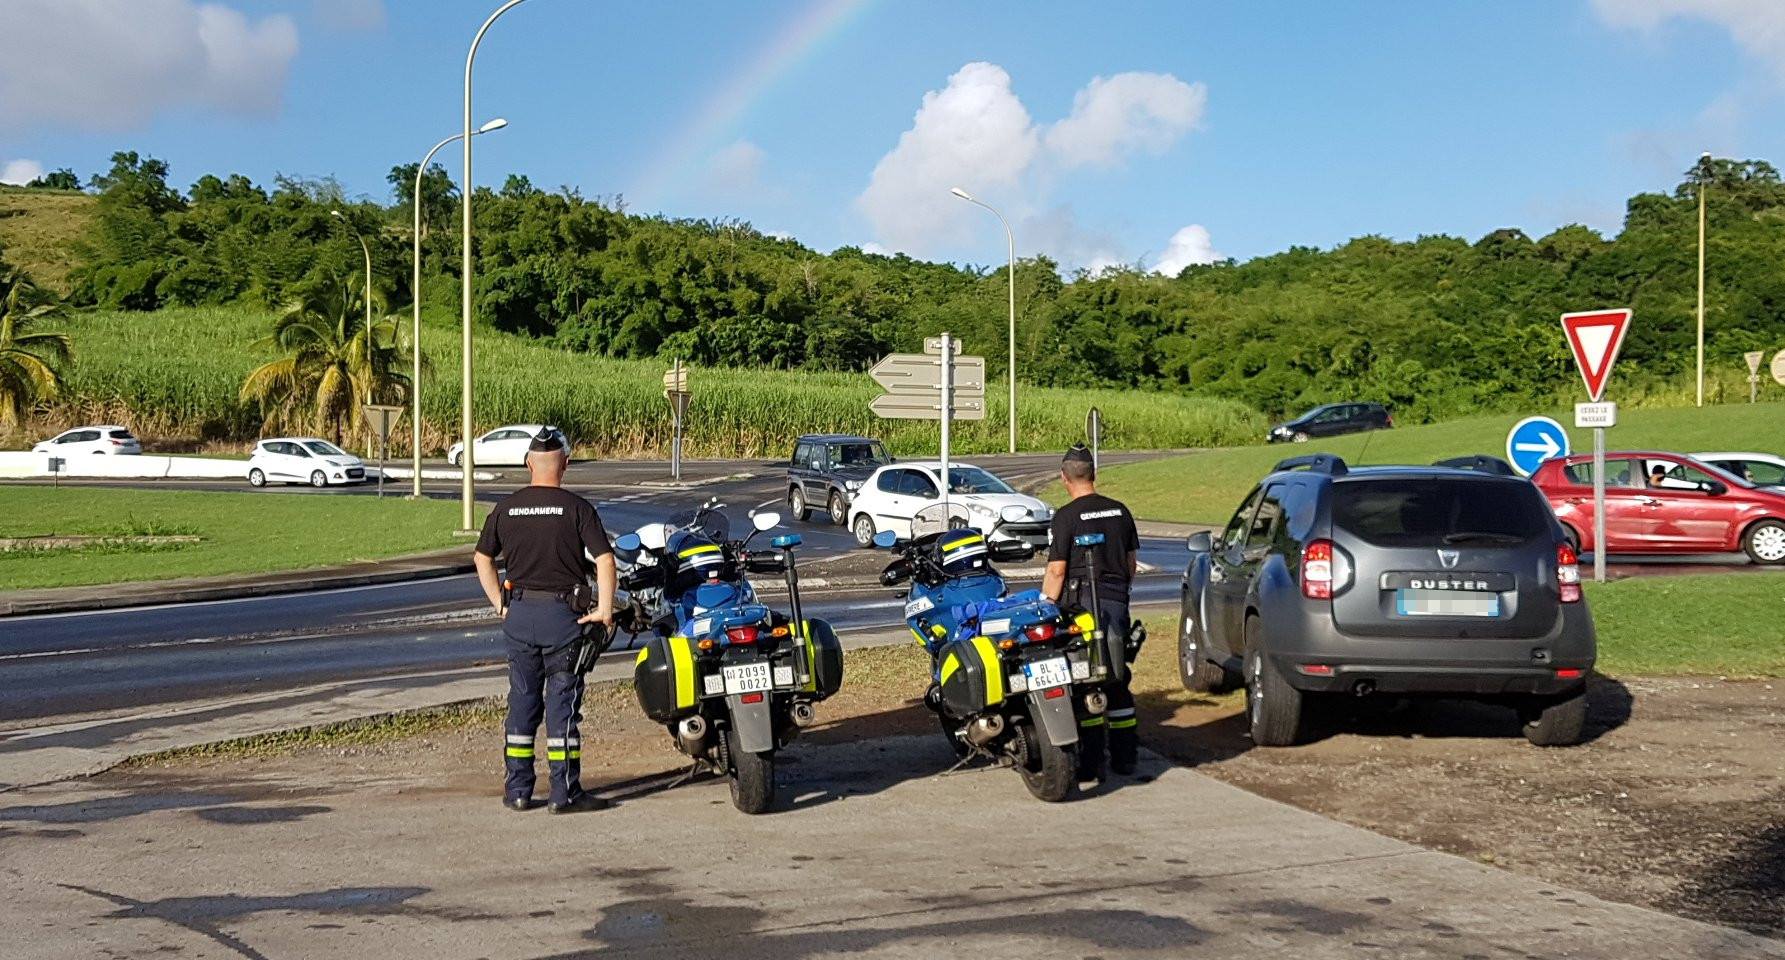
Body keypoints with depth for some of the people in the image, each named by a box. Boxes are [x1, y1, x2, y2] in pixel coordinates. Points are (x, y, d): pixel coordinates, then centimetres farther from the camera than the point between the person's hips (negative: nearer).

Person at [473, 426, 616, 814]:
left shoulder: (506, 508, 5)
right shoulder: (576, 508, -8)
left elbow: (482, 558, 12)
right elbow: (604, 559, -14)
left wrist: (499, 603, 16)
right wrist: (605, 609, -8)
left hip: (518, 612, 4)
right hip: (563, 612, -4)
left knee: (522, 700, 12)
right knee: (562, 703, 0)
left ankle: (517, 789, 15)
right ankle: (565, 792, 2)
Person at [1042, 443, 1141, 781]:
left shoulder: (1067, 516, -10)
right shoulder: (1119, 510, 8)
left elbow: (1056, 571, -12)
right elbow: (1132, 562, 15)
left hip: (1083, 603, -6)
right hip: (1117, 602, 6)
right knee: (1117, 680, 14)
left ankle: (1092, 762, -5)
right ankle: (1124, 756, 17)